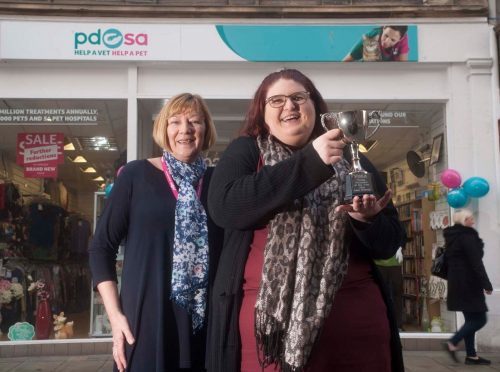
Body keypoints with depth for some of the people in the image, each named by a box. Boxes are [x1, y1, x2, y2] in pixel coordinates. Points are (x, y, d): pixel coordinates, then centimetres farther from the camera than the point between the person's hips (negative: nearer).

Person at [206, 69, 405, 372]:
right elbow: (224, 207, -16)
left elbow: (389, 243, 9)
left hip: (356, 320, 3)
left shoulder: (351, 160, 9)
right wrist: (309, 162, -19)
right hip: (270, 320, -2)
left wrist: (366, 219, -13)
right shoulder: (245, 152, 4)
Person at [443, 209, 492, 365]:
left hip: (458, 283, 9)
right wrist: (486, 284, -17)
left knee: (471, 319, 12)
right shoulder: (468, 236, -14)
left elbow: (448, 260, 19)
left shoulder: (452, 237, 15)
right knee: (479, 319, -3)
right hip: (469, 284, -9)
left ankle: (471, 355, 12)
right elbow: (476, 263, -19)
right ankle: (453, 343, -8)